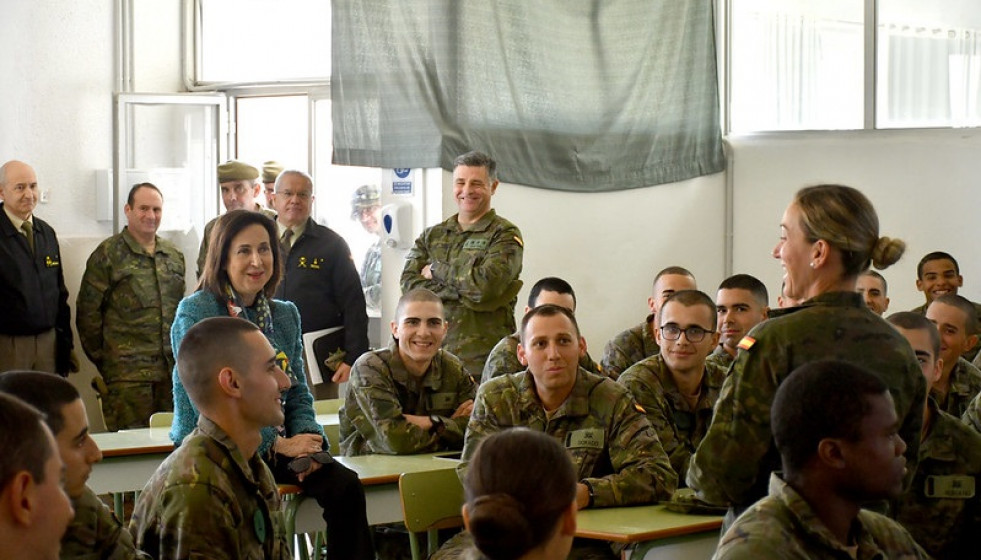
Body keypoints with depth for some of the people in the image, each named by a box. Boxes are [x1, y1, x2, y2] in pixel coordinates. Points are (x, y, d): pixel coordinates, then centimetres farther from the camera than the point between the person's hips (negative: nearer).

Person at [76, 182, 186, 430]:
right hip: (127, 374, -5)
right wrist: (102, 359, 0)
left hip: (172, 372, 5)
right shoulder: (107, 254, -2)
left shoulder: (174, 256, 15)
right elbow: (88, 312, -1)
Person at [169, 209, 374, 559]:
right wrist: (278, 444, -18)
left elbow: (298, 394, 15)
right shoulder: (195, 313, -7)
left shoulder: (285, 316, 12)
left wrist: (307, 438, -8)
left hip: (275, 448, 5)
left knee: (345, 485, -22)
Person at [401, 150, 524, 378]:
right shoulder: (433, 236, 17)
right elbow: (409, 283, 2)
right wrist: (463, 293, -10)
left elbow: (486, 284, -14)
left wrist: (438, 270, -1)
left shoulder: (505, 235, 2)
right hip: (432, 351, 4)